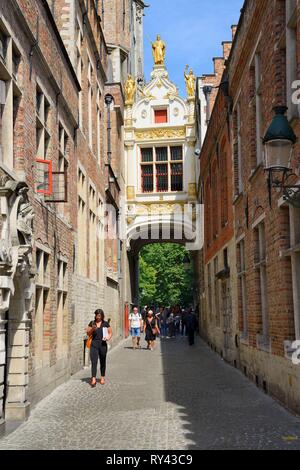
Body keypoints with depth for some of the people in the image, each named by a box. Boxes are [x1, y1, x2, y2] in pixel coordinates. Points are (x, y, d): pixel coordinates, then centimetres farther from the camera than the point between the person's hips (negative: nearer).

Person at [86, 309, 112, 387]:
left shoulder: (105, 324, 3)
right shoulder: (92, 323, 6)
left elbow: (110, 332, 7)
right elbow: (88, 333, 8)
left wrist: (108, 338, -13)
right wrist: (92, 329, -11)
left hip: (103, 344, 0)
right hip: (94, 344, 0)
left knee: (103, 362, 11)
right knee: (94, 361, -10)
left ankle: (102, 377, 26)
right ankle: (93, 379, -15)